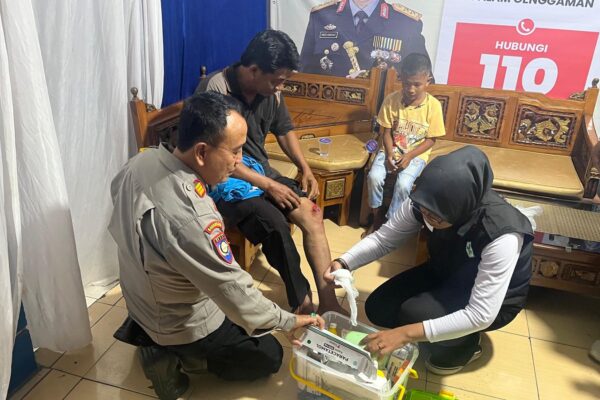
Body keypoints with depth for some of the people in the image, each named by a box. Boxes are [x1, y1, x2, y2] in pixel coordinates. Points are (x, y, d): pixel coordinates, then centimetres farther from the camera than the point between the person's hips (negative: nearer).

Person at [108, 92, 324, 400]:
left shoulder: (143, 161, -15)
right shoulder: (188, 219, -41)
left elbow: (117, 191, 8)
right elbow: (234, 293, -31)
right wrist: (289, 321, -15)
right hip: (181, 323, -7)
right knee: (269, 356, 11)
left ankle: (145, 329, 20)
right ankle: (171, 354, 4)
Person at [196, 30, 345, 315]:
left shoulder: (270, 90, -1)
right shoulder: (215, 89, -21)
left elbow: (284, 130, 16)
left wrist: (305, 169, 1)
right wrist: (269, 186, -22)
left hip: (260, 170, 7)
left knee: (311, 212, -14)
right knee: (274, 222, -29)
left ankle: (328, 302, -11)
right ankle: (304, 304, -9)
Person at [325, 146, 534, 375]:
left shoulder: (501, 236, -40)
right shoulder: (426, 202, -25)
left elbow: (481, 315, -39)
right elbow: (383, 239, -13)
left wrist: (406, 334, -43)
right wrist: (344, 263, -31)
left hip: (493, 302, -5)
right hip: (444, 275, 5)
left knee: (414, 314, -28)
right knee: (377, 309, -6)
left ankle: (464, 344, 3)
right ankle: (441, 334, 15)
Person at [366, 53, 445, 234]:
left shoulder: (433, 105, -12)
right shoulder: (391, 100, -8)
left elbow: (431, 139, -6)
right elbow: (387, 132, -2)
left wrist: (409, 156, -18)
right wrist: (389, 154, -18)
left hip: (416, 155, -2)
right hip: (392, 151, 2)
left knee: (403, 184, -28)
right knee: (374, 177, -24)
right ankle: (378, 217, -1)